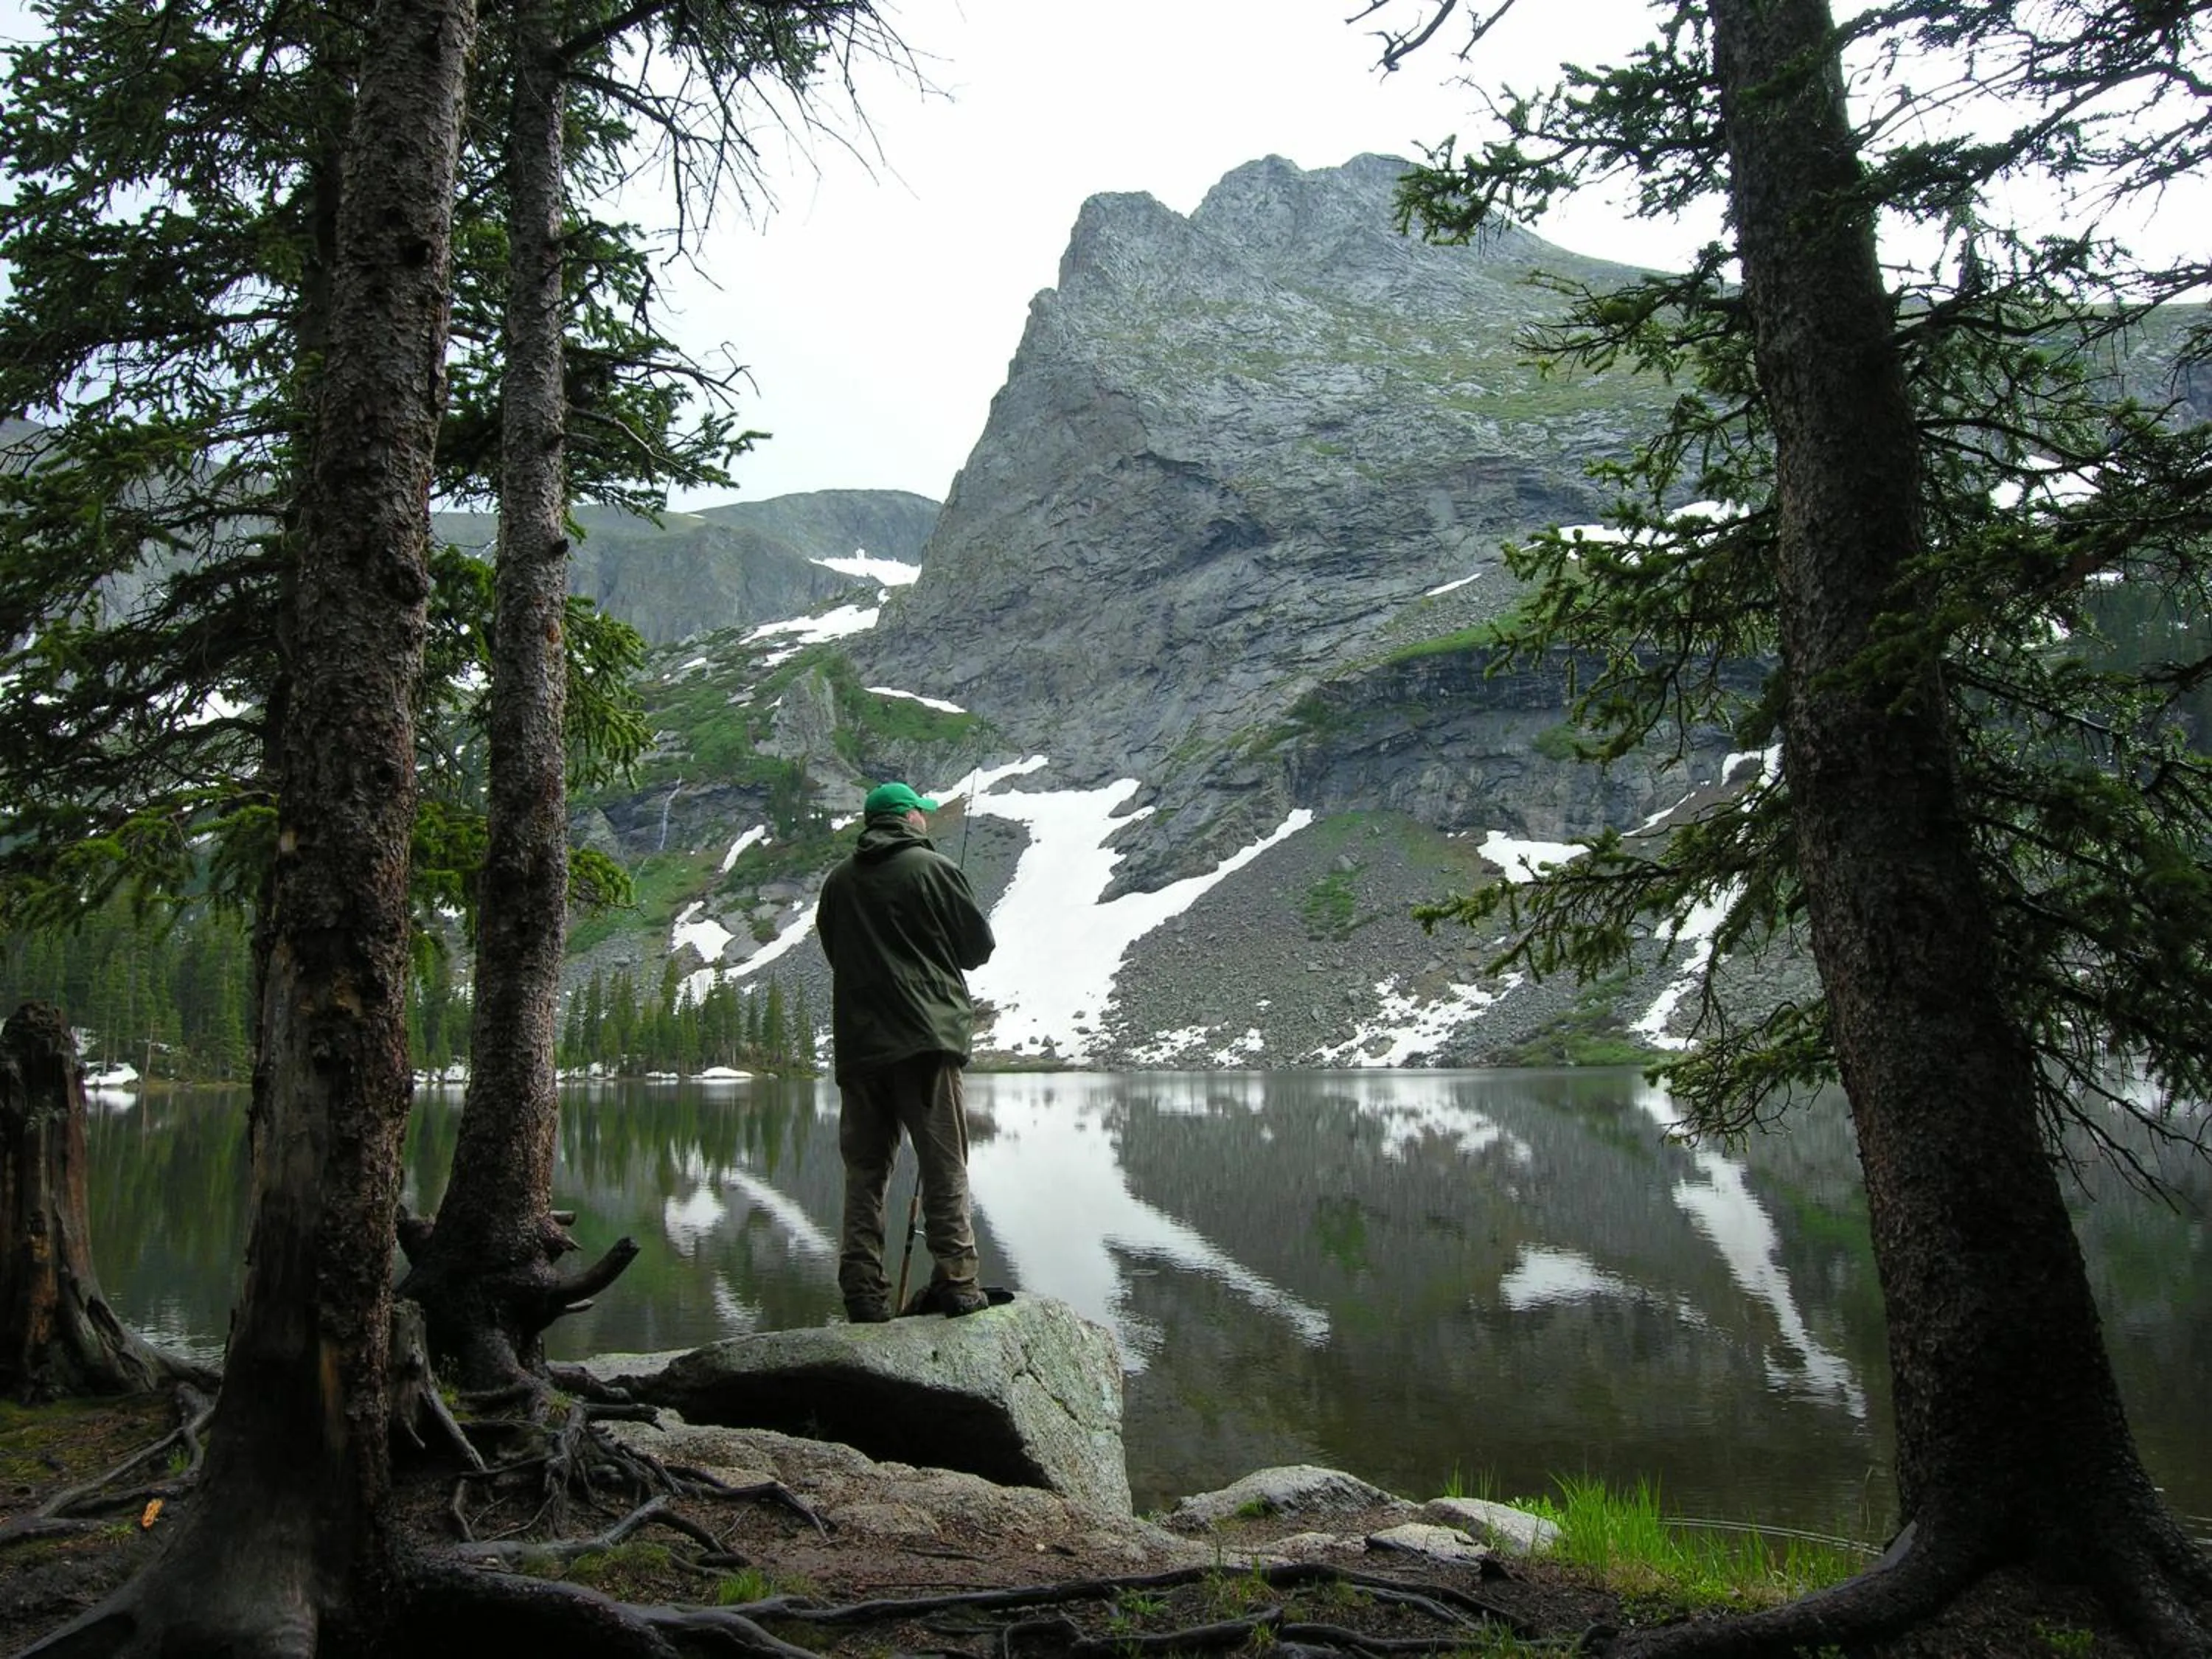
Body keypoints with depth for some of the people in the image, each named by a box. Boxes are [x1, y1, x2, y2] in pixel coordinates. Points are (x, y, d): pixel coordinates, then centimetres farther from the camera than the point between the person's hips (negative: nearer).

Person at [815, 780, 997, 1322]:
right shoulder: (936, 869, -1)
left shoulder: (838, 882, 11)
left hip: (857, 1043, 4)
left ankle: (863, 1291, 5)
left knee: (864, 1169, 7)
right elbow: (979, 946, 3)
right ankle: (954, 1280, -5)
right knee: (943, 1162, -1)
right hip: (926, 1037, -4)